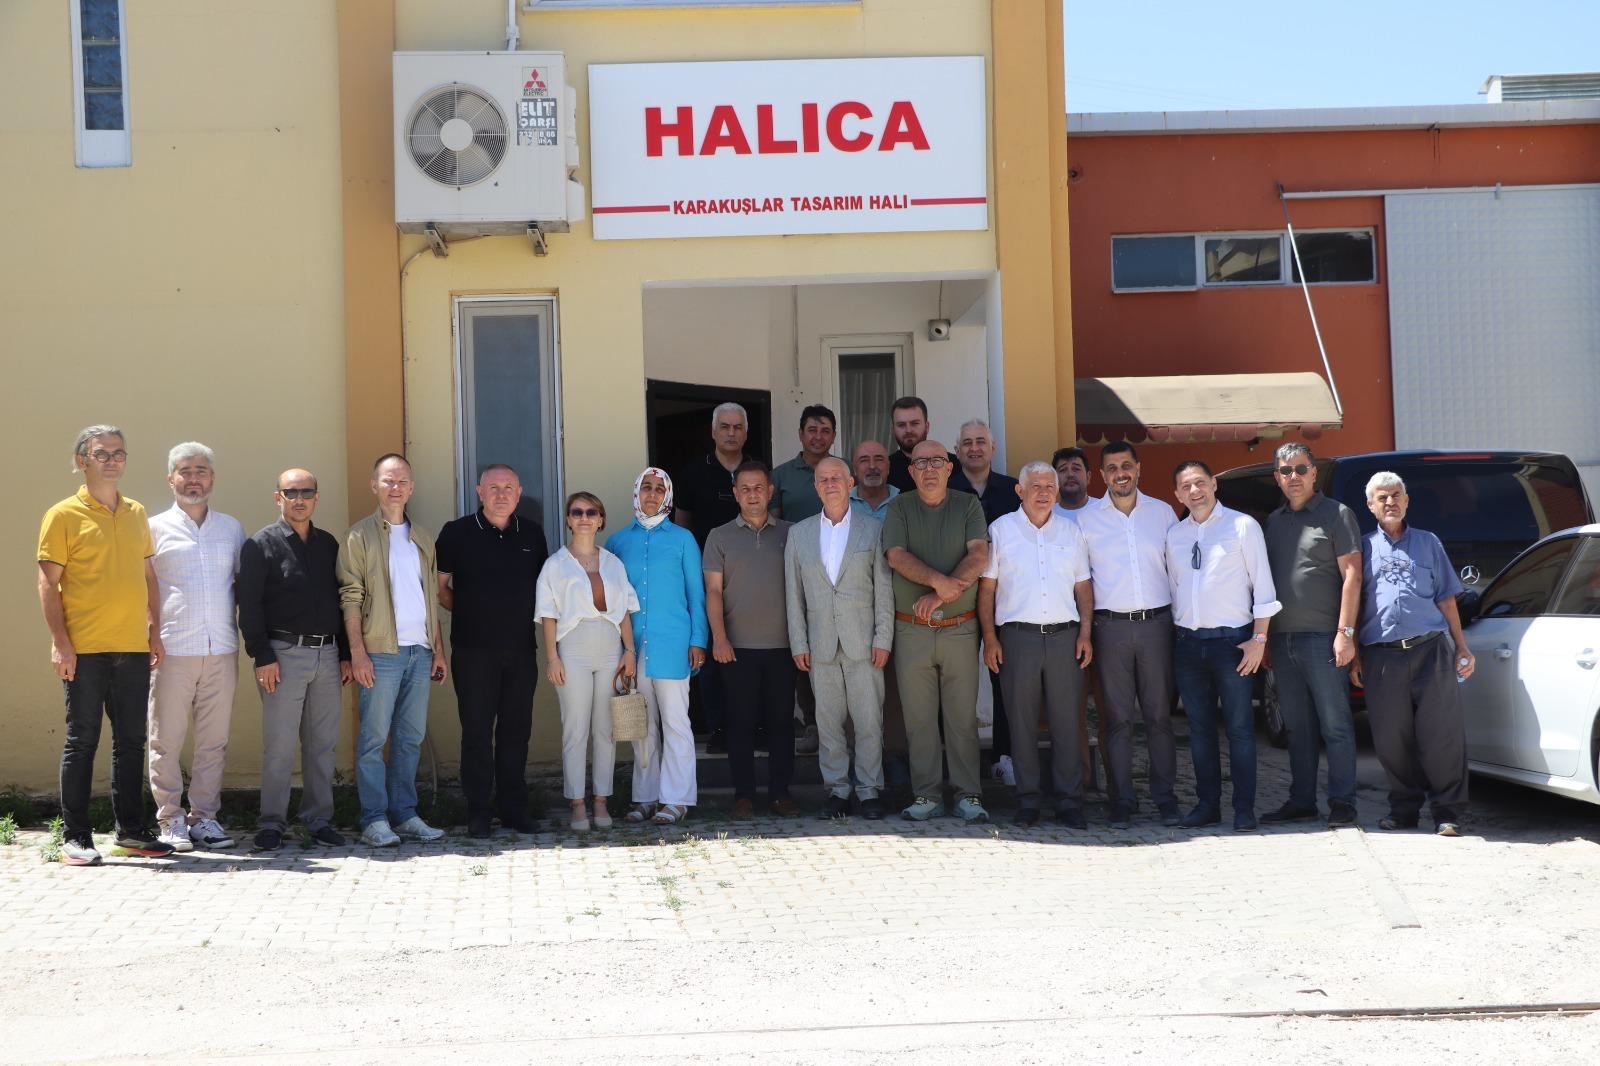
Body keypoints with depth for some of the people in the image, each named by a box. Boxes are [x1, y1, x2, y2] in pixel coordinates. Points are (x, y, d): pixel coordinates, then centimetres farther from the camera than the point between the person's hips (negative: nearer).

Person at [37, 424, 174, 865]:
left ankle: (131, 828, 18)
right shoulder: (64, 515, -3)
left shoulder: (136, 514, 13)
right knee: (82, 741, -1)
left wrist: (155, 632, 10)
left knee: (131, 740, 9)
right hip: (84, 649, -5)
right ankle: (76, 836, 6)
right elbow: (48, 583, -5)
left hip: (133, 648, 5)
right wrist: (59, 641, -13)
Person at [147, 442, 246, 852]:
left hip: (222, 649, 3)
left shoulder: (232, 528, 13)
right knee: (165, 740, -1)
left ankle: (204, 817, 12)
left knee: (214, 740, 5)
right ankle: (170, 821, 6)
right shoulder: (156, 528, 4)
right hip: (172, 649, -3)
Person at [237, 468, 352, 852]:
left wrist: (345, 654, 12)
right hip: (284, 653, -5)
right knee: (279, 746, -2)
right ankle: (271, 823, 6)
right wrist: (263, 657, -13)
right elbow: (249, 604, -7)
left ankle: (319, 819, 15)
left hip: (327, 654, 5)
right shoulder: (260, 545, -1)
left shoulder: (328, 544, 14)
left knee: (322, 743, 7)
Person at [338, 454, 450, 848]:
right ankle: (374, 820, 1)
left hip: (420, 652, 5)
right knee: (374, 739, -3)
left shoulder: (422, 539, 17)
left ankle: (404, 814, 14)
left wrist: (438, 649, 12)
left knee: (411, 738, 8)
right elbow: (350, 597, -6)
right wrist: (357, 652, -13)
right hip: (380, 652, -5)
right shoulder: (360, 535, 0)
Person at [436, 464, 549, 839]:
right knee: (477, 731, 0)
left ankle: (513, 807, 17)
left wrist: (528, 616, 8)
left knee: (516, 730, 8)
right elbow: (439, 586, 4)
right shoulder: (457, 532, -1)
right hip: (473, 649, -3)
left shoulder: (532, 533, 9)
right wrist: (467, 611, -1)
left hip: (521, 649, 3)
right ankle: (478, 811, 7)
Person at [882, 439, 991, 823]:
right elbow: (897, 555, -8)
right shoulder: (900, 507, 7)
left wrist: (940, 595, -16)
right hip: (911, 630, 1)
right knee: (919, 717, 3)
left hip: (960, 628, 0)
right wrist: (938, 580, -22)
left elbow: (979, 556, -7)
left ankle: (968, 795, 7)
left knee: (963, 715, 1)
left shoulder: (968, 505, 6)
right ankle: (927, 795, 10)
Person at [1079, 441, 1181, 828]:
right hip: (1111, 626, -1)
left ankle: (1165, 796, 9)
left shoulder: (1162, 512, 8)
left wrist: (1179, 615, 9)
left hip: (1156, 622, 1)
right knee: (1118, 718, 1)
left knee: (1159, 716, 3)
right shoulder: (1086, 518, 5)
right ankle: (1122, 800, 6)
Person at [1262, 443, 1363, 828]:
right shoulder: (1274, 522, 16)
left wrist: (1345, 632, -15)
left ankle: (1342, 802, 0)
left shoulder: (1336, 515, -1)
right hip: (1282, 638, 6)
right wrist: (1263, 637, 12)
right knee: (1297, 728, 10)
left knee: (1335, 724, -3)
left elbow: (1352, 575, -7)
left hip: (1322, 638, -6)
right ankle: (1301, 801, 16)